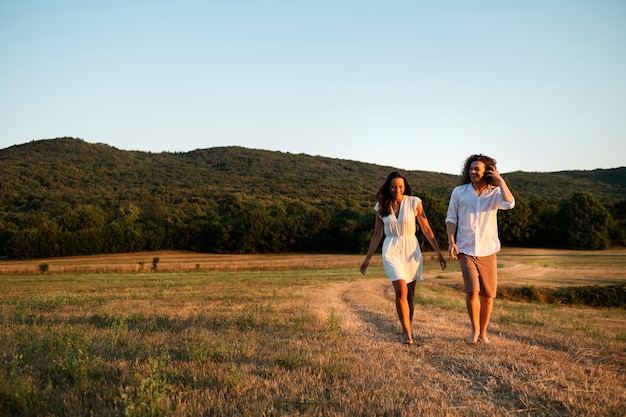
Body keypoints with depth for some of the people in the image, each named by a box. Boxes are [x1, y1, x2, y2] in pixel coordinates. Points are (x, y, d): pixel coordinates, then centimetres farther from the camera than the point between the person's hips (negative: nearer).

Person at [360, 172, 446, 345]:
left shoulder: (414, 202, -3)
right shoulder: (381, 207, 2)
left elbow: (426, 229, 1)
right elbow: (377, 235, 10)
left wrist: (438, 252, -1)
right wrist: (367, 259, 10)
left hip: (411, 249, 0)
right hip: (391, 250, 0)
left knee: (410, 294, 5)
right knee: (401, 290, -17)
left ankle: (407, 330, 21)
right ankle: (406, 332, -6)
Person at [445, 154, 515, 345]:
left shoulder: (495, 193, 0)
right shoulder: (459, 192, 1)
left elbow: (509, 204, -22)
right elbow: (451, 218, 5)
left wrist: (500, 180, -15)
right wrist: (451, 241, -7)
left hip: (487, 251, 1)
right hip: (466, 250, -1)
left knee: (488, 295, 7)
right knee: (472, 291, -15)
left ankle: (483, 332, 26)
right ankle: (474, 328, 8)